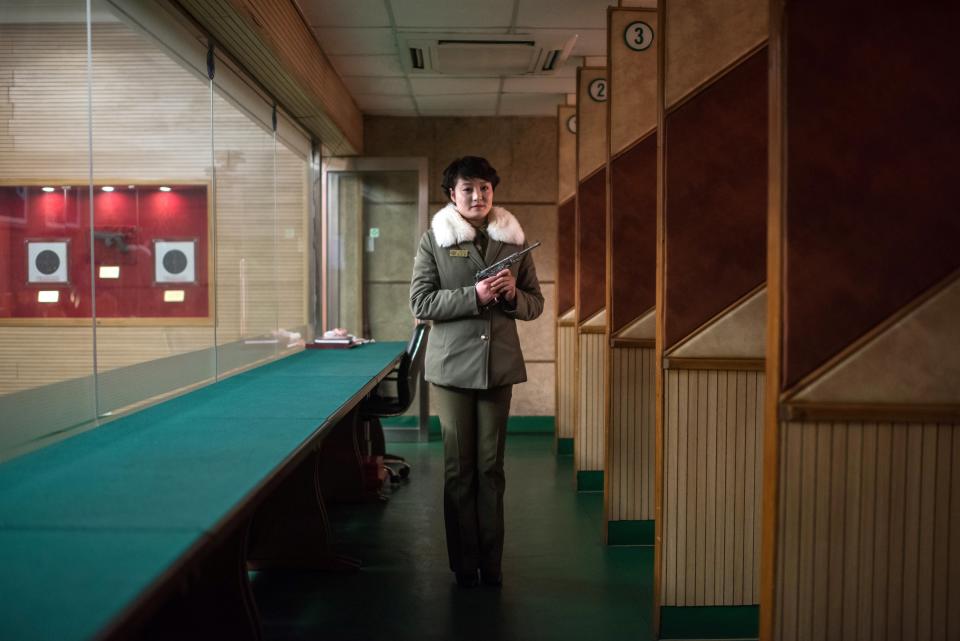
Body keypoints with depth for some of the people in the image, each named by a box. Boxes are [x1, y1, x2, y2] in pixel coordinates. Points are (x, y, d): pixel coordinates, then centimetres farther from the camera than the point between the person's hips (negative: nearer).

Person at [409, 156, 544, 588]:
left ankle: (491, 563, 16)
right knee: (459, 469, 2)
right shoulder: (434, 240, 1)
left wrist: (512, 296, -10)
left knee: (491, 467, 6)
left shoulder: (513, 241, 9)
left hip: (499, 365, 2)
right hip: (451, 365, -2)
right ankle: (465, 564, 13)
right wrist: (475, 295, -16)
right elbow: (420, 303, -6)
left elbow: (536, 304, 13)